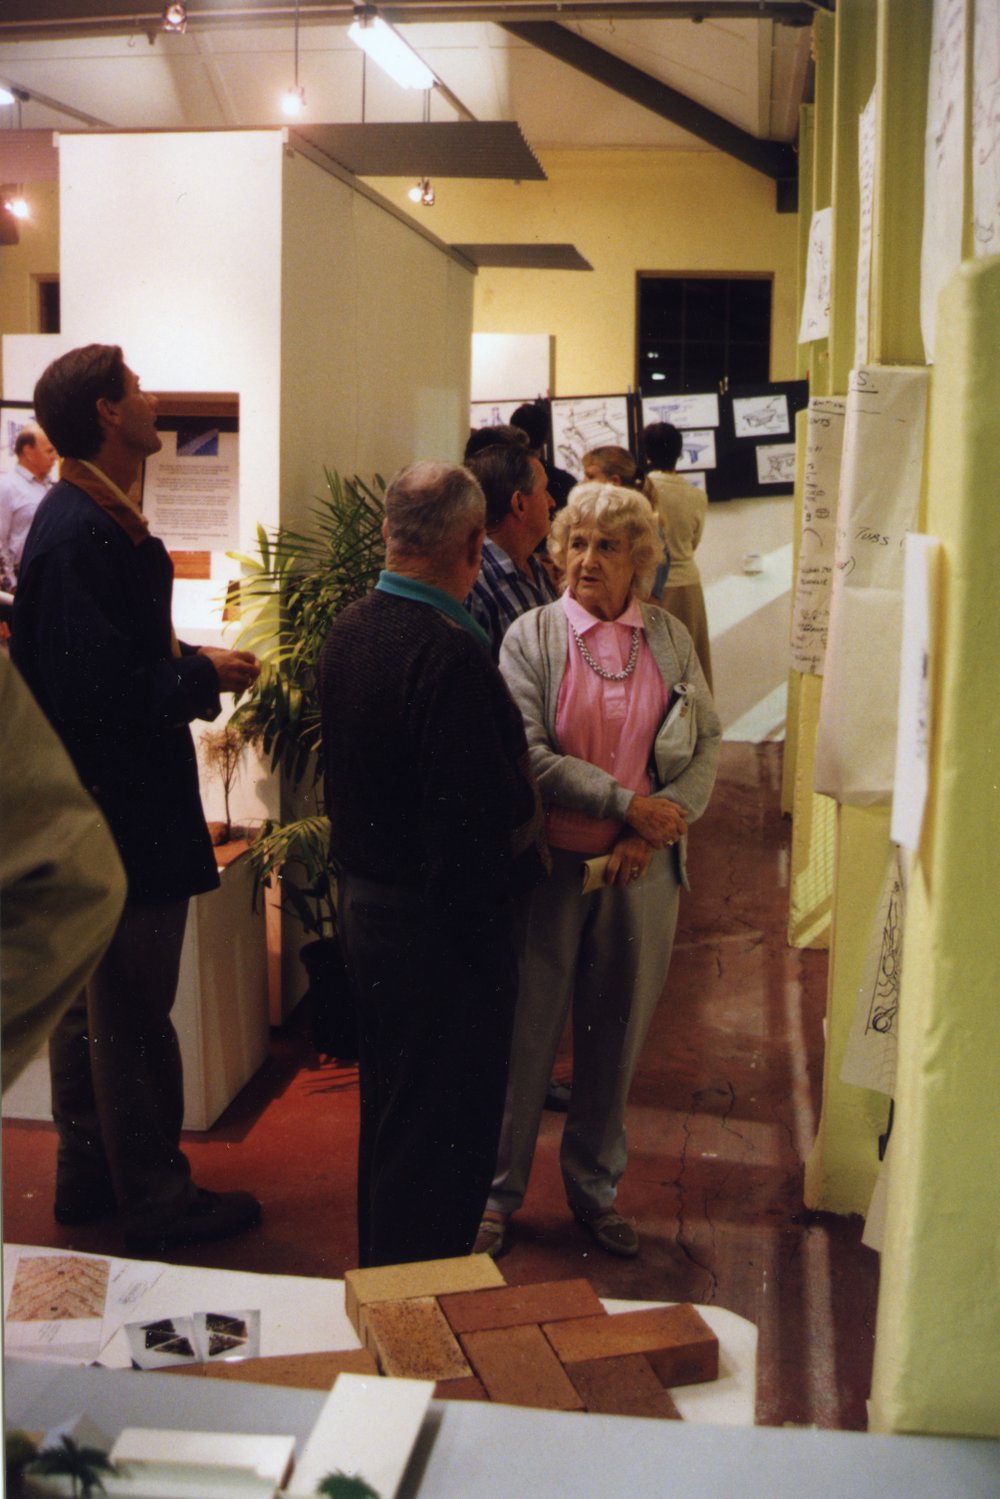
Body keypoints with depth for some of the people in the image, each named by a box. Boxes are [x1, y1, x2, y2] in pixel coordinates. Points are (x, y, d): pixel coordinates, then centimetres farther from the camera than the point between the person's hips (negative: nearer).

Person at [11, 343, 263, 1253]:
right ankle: (156, 1201, 17)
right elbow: (98, 687, -27)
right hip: (124, 811, -11)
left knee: (92, 1002, 19)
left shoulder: (85, 519, 11)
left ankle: (89, 1175, 34)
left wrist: (192, 664, 4)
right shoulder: (83, 536, -22)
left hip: (96, 808, 11)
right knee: (133, 1015, 2)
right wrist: (204, 678, -15)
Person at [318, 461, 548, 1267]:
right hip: (439, 920, -10)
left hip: (363, 893, 10)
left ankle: (382, 1269, 42)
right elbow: (480, 816, -27)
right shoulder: (451, 655, -25)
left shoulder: (349, 630, 3)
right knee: (443, 1133, 6)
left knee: (388, 1104, 24)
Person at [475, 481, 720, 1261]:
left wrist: (659, 824, -11)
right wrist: (627, 803, -17)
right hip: (551, 864, -3)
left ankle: (596, 1186, 31)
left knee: (618, 1033, 13)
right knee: (526, 1030, 6)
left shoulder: (672, 638, 6)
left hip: (642, 868, 3)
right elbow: (529, 754, -13)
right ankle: (499, 1191, 23)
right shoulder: (532, 635, -3)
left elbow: (708, 743, 3)